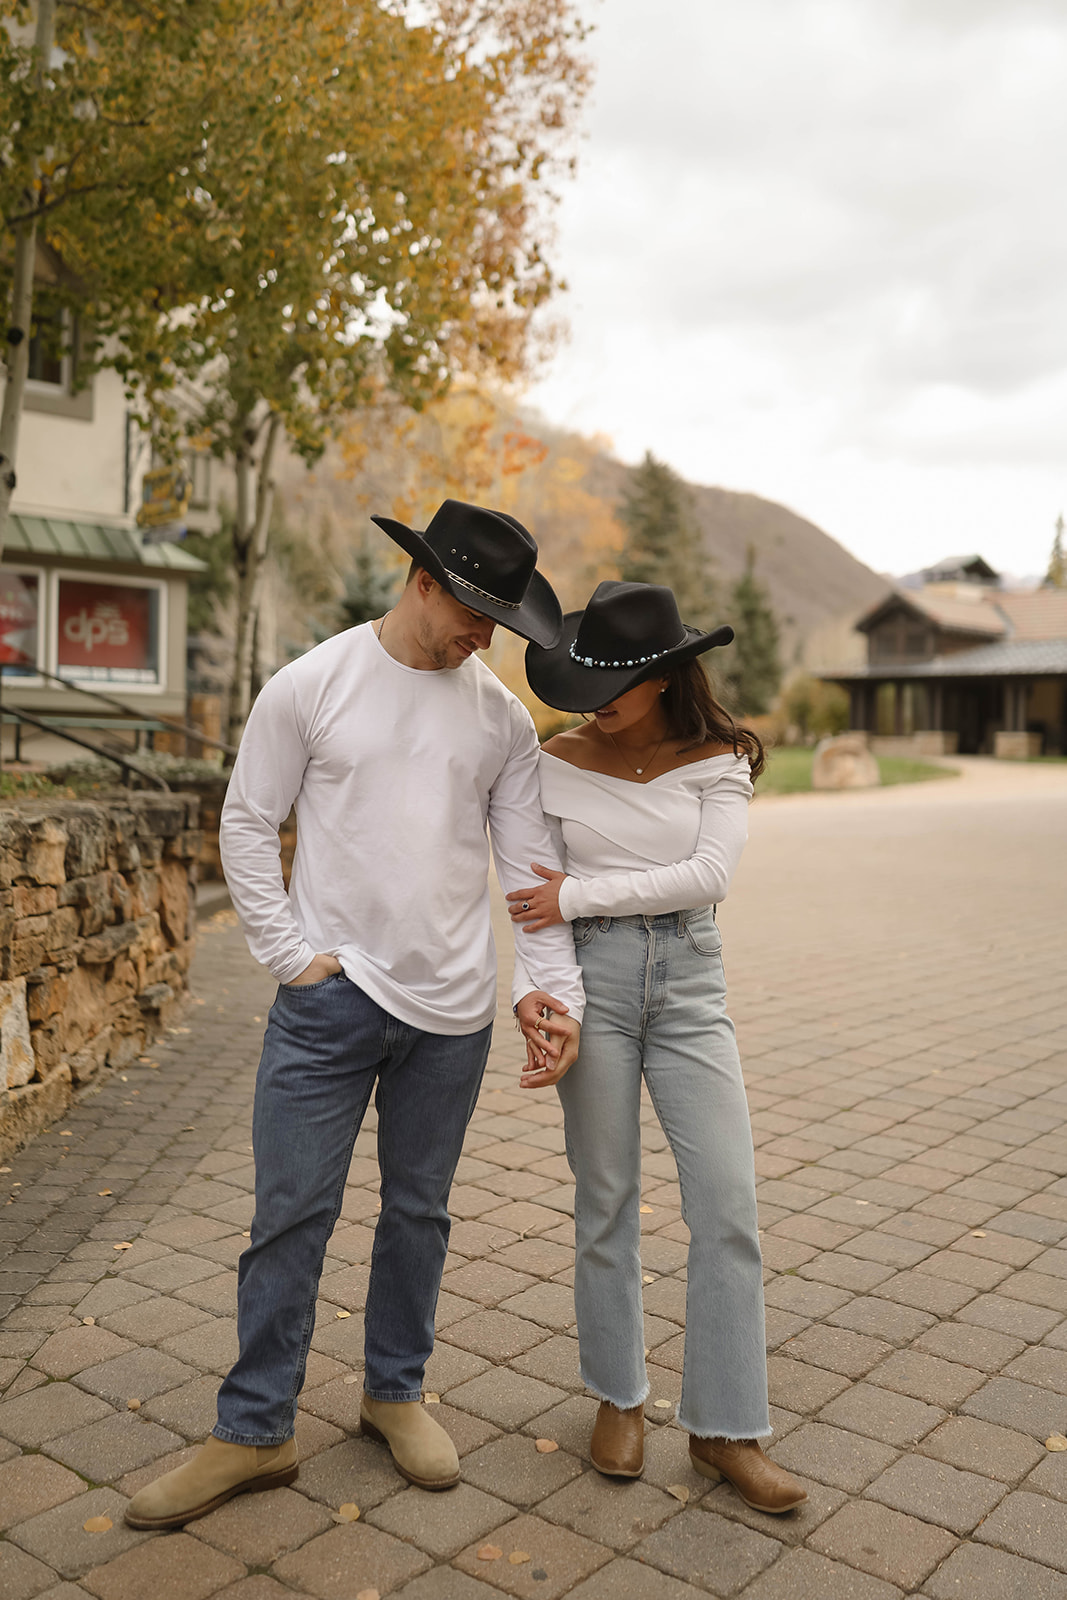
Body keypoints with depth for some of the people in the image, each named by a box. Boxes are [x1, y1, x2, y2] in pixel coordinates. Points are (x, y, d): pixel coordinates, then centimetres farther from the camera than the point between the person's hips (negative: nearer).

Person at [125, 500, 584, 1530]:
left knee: (418, 1211, 14)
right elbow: (247, 827, 1)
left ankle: (394, 1391, 34)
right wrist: (293, 952, -6)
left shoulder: (501, 717, 5)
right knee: (292, 1212, 3)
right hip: (330, 997, -2)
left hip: (451, 1014, 3)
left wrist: (551, 987, -7)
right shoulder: (310, 687, -3)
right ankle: (254, 1433, 19)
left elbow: (531, 862, 4)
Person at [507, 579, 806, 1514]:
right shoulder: (559, 763, 1)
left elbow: (709, 875, -13)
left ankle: (725, 1428, 16)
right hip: (593, 982, 0)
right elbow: (534, 899, 1)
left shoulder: (718, 761, 1)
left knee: (728, 1206, 0)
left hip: (690, 982, 1)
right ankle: (618, 1396, 29)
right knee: (606, 1202, 9)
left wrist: (582, 894, -15)